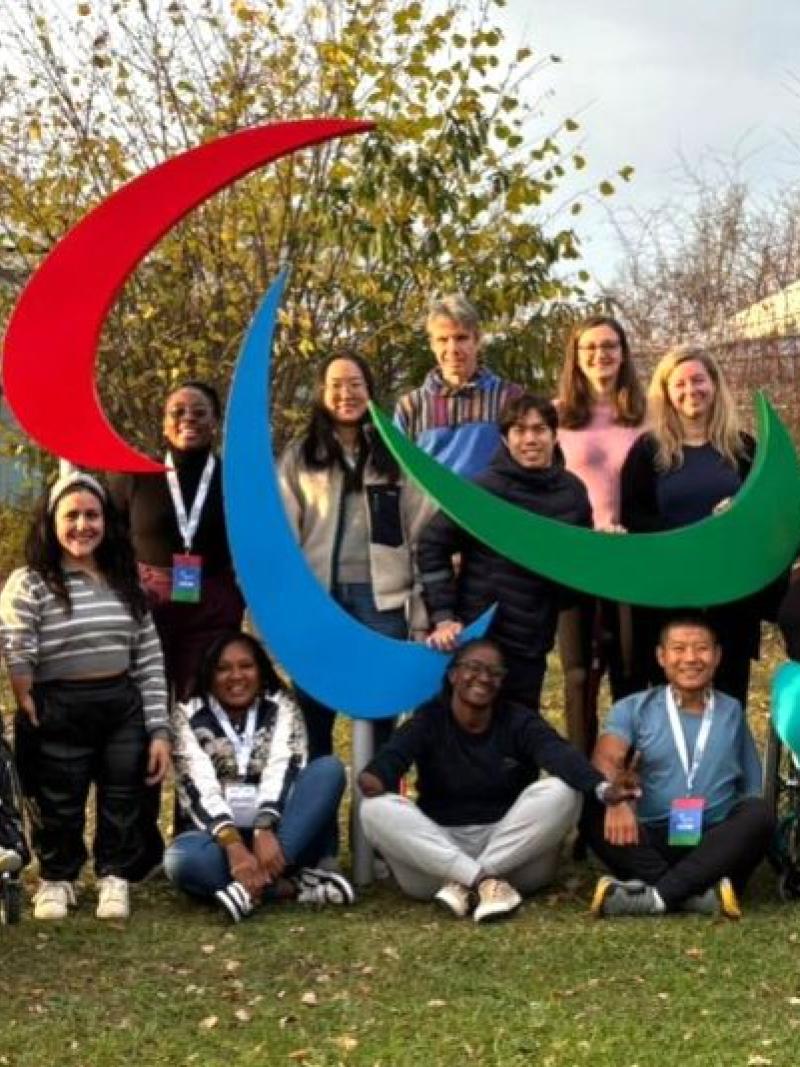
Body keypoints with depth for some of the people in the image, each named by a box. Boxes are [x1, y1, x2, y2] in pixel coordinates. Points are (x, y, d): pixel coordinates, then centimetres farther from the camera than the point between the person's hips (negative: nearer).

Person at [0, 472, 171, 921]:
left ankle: (114, 877, 30)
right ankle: (56, 880, 33)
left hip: (124, 711, 3)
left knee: (122, 805, 10)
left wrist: (159, 730, 1)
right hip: (57, 716, -3)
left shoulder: (125, 583, 8)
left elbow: (150, 662, 6)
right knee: (59, 808, 10)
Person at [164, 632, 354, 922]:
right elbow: (199, 787, -12)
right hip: (223, 839, -1)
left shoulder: (281, 707, 6)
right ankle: (291, 884, -29)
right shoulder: (188, 717, 3)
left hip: (282, 833, 1)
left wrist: (266, 830, -31)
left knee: (329, 768, -24)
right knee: (180, 859, -34)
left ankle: (253, 885, -33)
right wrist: (234, 845, -29)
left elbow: (282, 770, -12)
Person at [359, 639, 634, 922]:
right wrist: (375, 776, -47)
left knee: (561, 792, -24)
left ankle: (465, 885, -24)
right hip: (439, 849, 0)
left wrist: (600, 786, -42)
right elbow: (393, 753, -21)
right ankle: (486, 883, -30)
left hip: (515, 850, 0)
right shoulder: (427, 720, 1)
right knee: (375, 808, -25)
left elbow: (560, 754, -20)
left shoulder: (518, 721, 1)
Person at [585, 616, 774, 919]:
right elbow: (605, 762, -10)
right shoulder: (634, 709, 7)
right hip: (653, 841, -1)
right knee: (593, 812, -26)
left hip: (716, 843, 1)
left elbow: (752, 787, 15)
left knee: (759, 813, -28)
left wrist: (751, 821, -8)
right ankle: (700, 893, -38)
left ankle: (656, 895, -36)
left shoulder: (733, 711, 14)